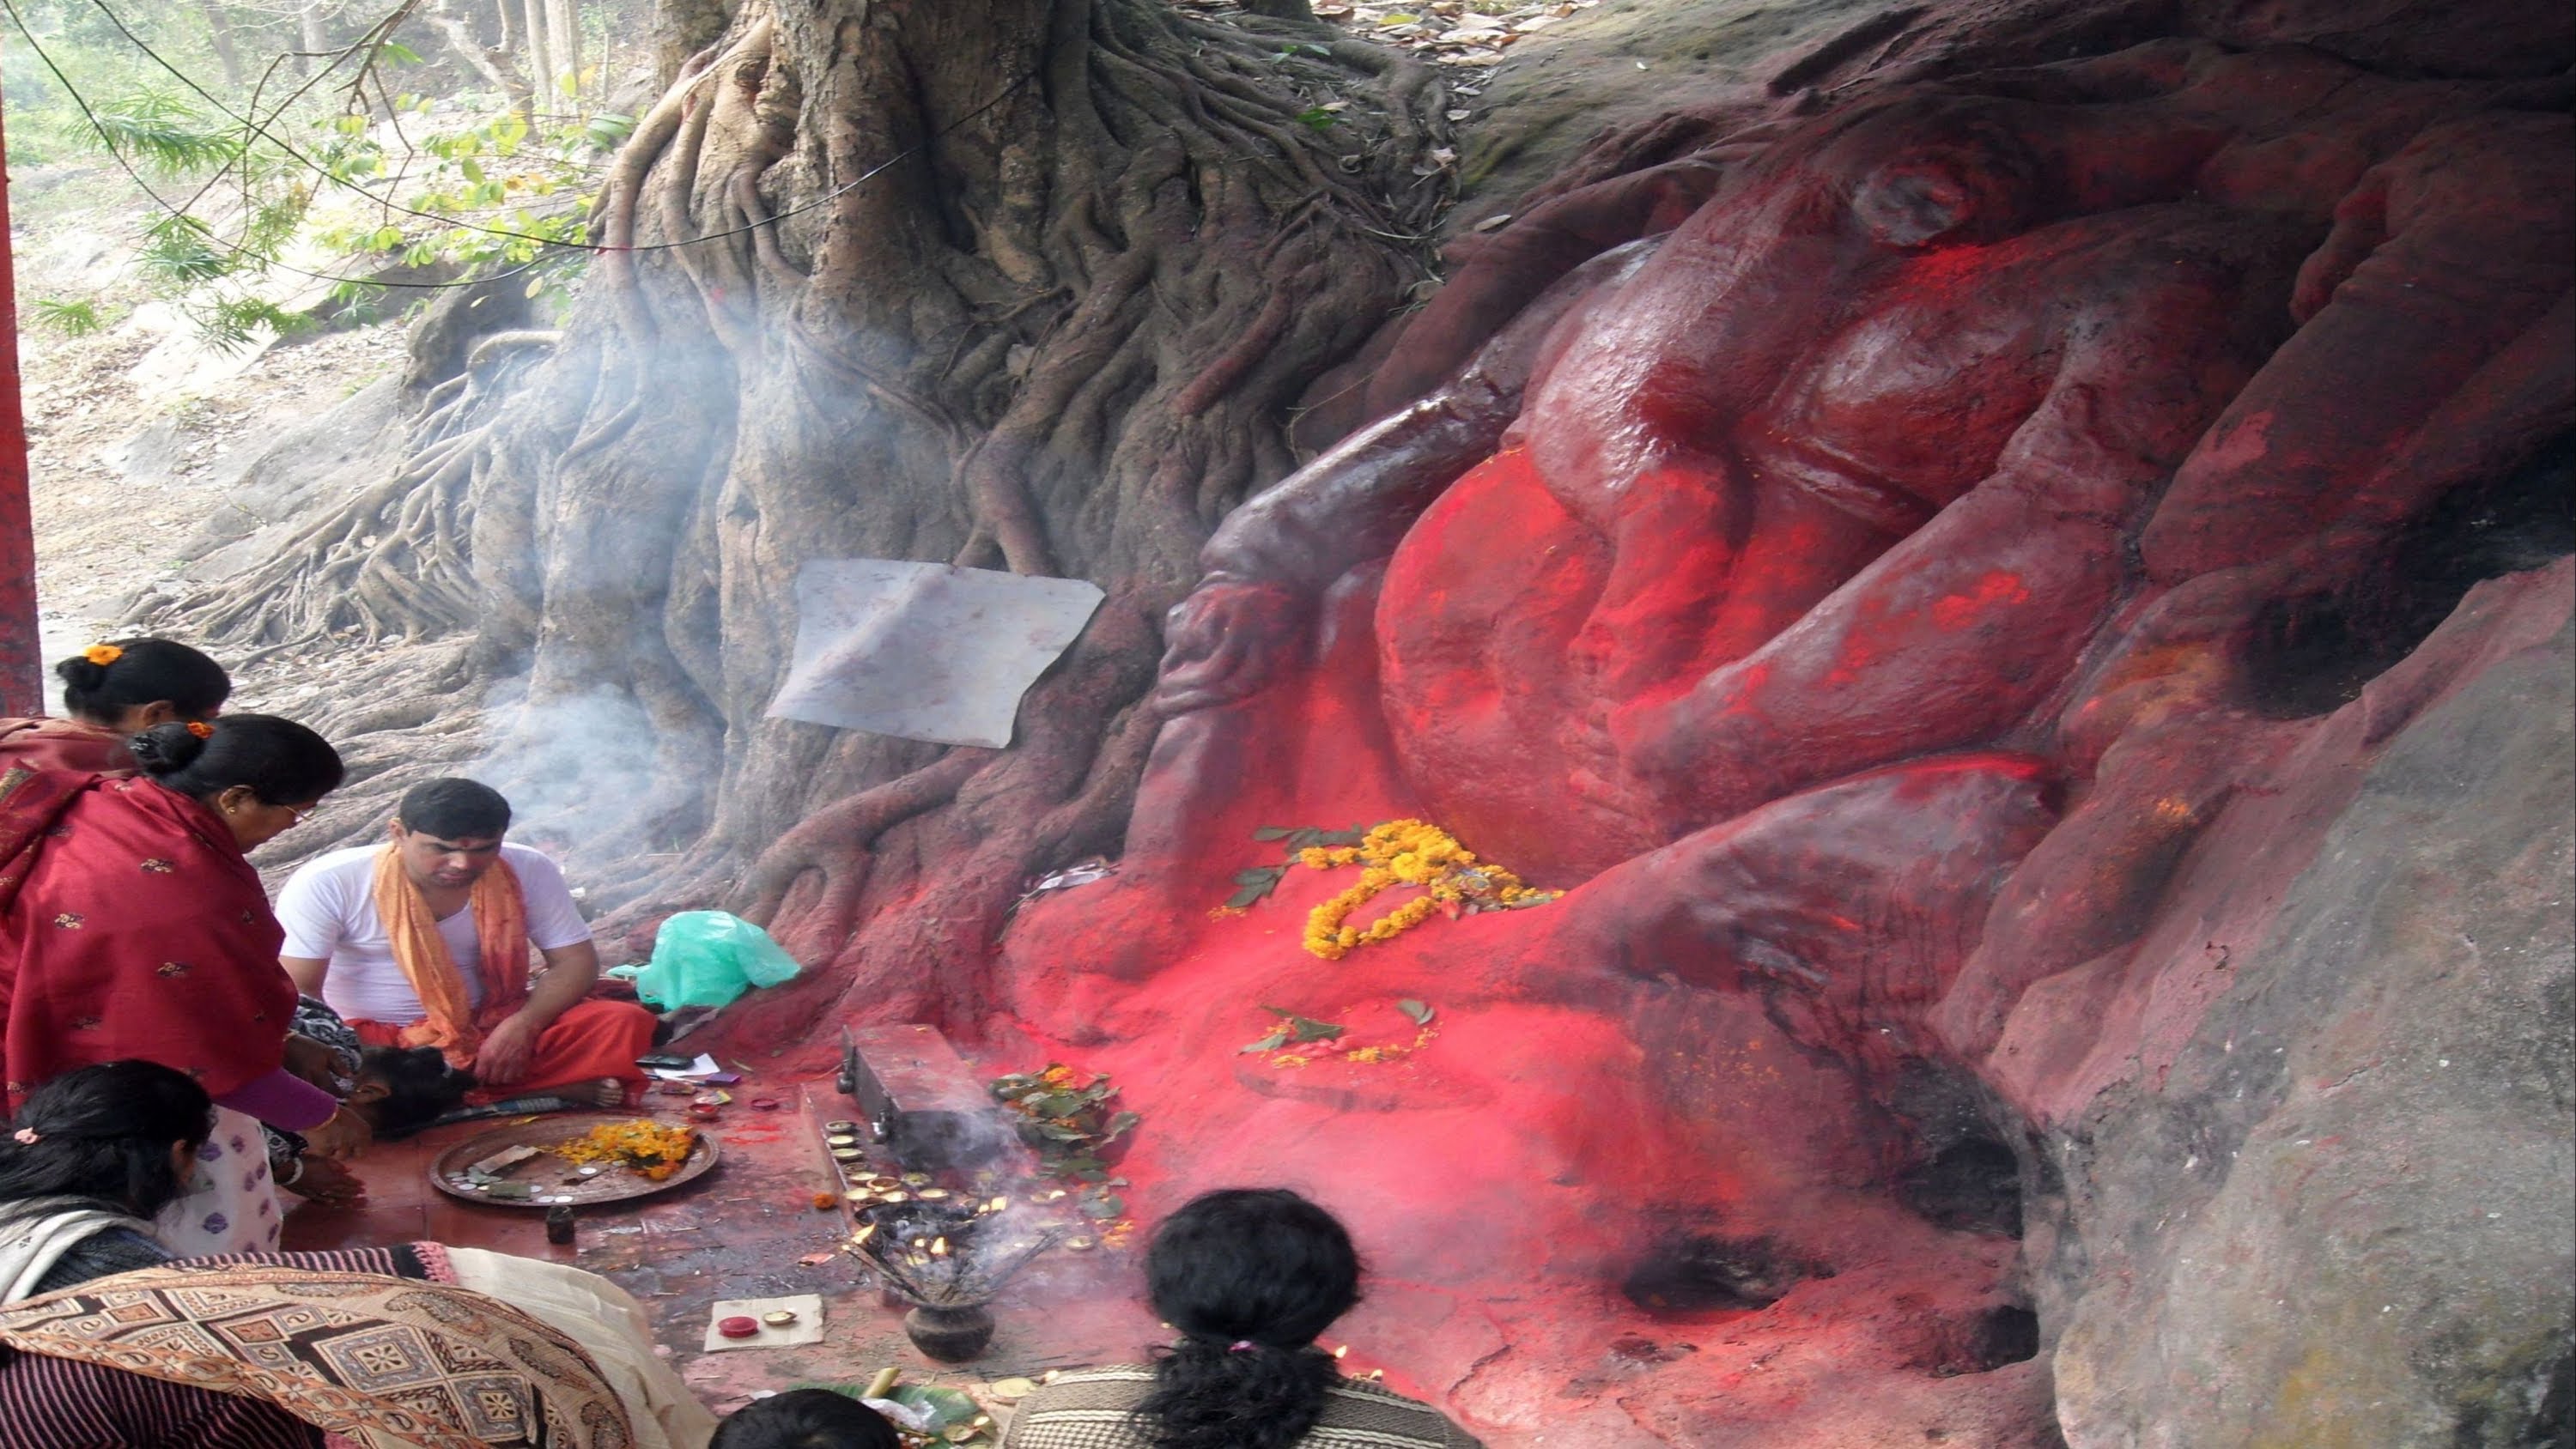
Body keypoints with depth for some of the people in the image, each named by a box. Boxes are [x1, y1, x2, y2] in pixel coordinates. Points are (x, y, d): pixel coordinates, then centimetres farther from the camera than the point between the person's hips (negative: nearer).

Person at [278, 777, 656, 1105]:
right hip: (370, 1040, -1)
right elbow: (293, 993, -16)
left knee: (625, 1024, -19)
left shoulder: (528, 872, -7)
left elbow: (575, 961, -3)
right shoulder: (327, 884, -15)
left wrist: (521, 1026, -20)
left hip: (497, 1026, 1)